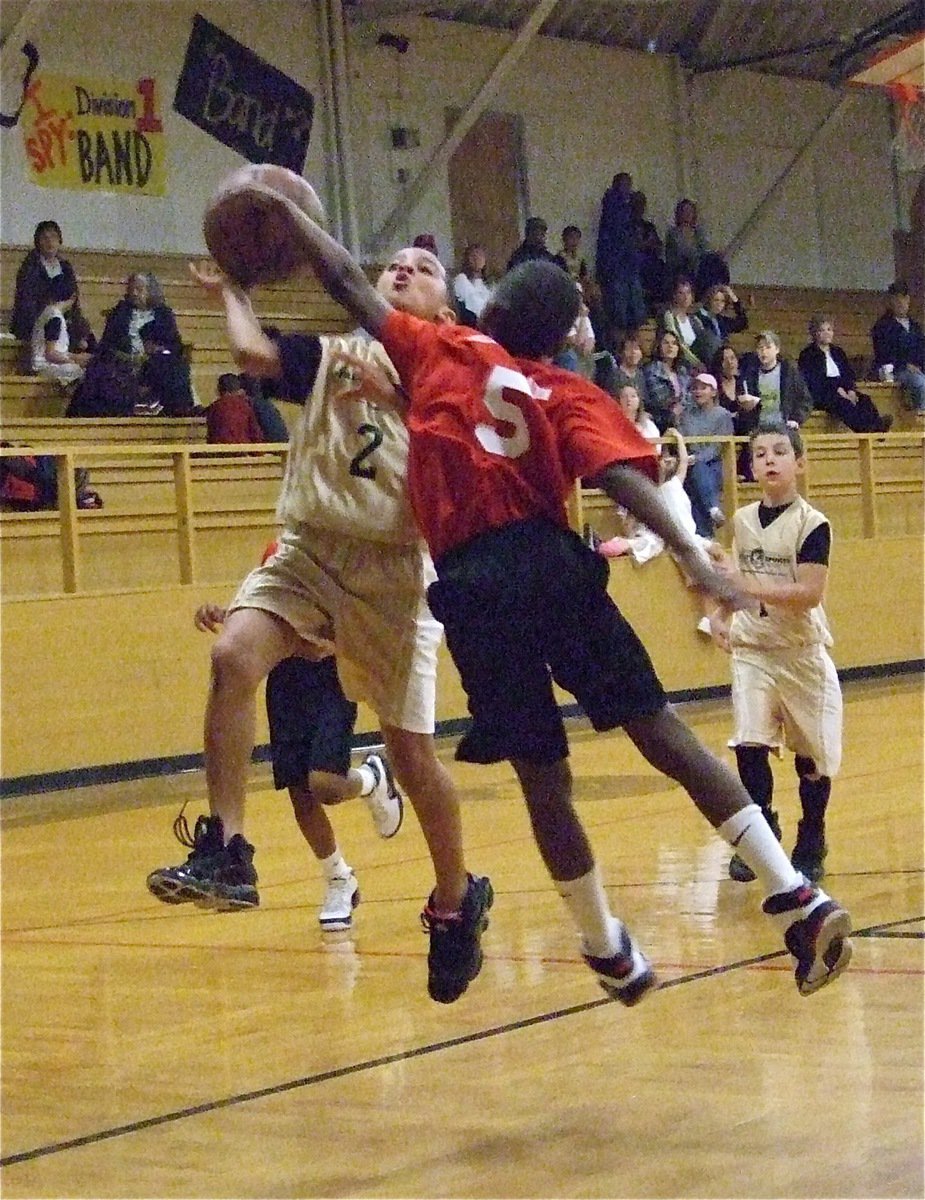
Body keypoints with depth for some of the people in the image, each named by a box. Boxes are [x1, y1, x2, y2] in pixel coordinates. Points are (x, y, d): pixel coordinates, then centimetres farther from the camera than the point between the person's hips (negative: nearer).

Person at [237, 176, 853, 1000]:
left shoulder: (440, 350, 12)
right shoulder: (571, 395, 10)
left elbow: (348, 282, 19)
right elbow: (619, 476, -8)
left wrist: (286, 211, 31)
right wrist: (692, 556, -16)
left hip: (477, 588, 0)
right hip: (555, 564, 1)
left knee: (543, 777, 8)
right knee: (663, 733, 2)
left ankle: (610, 951, 20)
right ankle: (796, 898, -7)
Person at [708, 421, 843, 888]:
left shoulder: (812, 524, -13)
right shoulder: (743, 520, 4)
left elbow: (809, 593, -22)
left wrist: (747, 587, -28)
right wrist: (722, 615, 3)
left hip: (802, 652, -3)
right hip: (752, 649, 3)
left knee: (812, 755, 5)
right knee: (749, 744, -12)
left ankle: (811, 844, 24)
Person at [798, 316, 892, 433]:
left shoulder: (837, 352, 26)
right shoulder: (807, 355, 7)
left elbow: (850, 374, 16)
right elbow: (813, 380, -7)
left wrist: (851, 390, -8)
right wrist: (837, 389, -19)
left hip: (842, 390, 6)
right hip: (820, 394, -6)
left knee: (864, 399, -24)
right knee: (842, 402, -36)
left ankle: (877, 425, -50)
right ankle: (863, 428, -59)